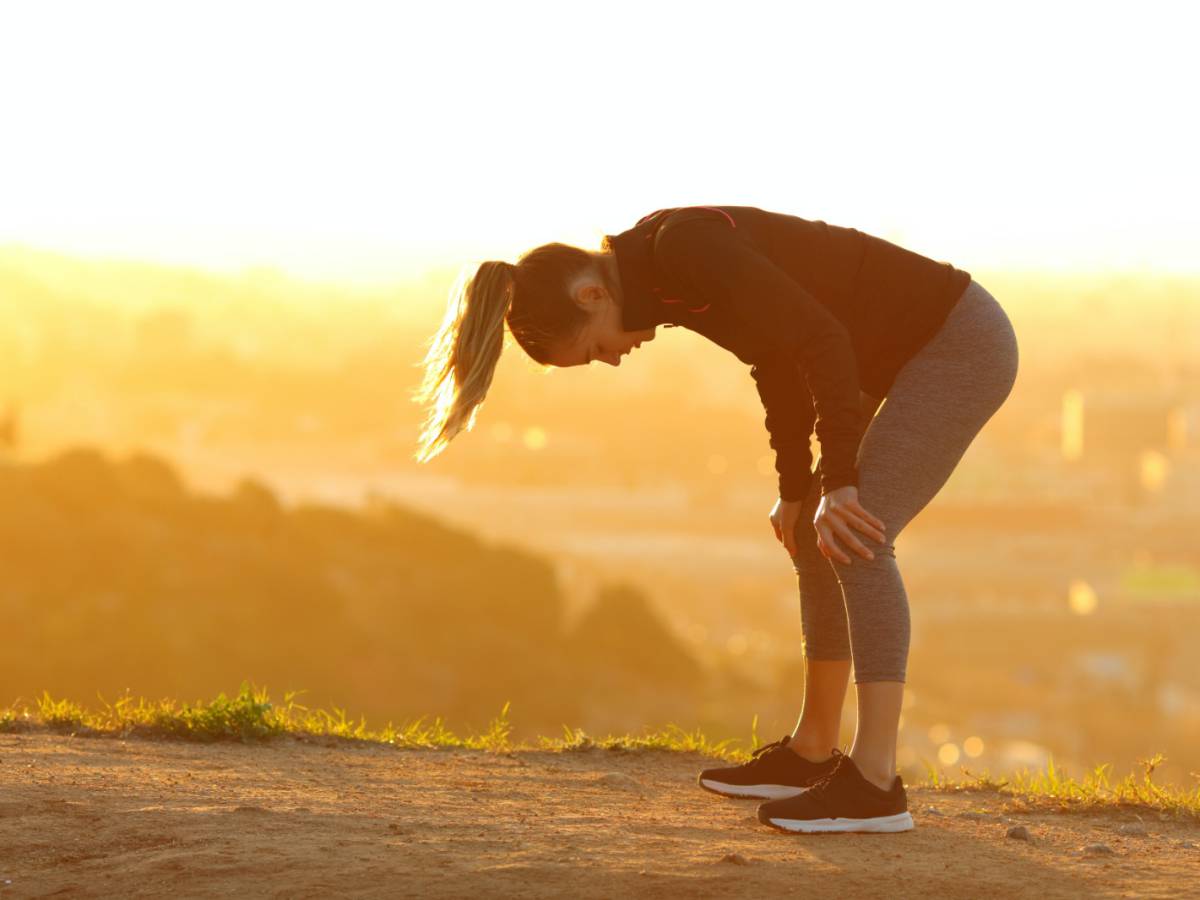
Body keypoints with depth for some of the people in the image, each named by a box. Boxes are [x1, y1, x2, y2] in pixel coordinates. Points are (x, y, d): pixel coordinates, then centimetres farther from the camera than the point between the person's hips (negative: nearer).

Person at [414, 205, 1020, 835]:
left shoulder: (684, 247, -24)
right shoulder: (661, 271, 5)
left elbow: (822, 342, -26)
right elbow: (778, 358, 16)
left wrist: (839, 483, -24)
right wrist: (796, 490, 19)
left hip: (964, 341, -10)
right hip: (921, 352, 10)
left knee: (856, 538, -18)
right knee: (817, 541, 14)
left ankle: (874, 781, -20)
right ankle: (811, 754, 24)